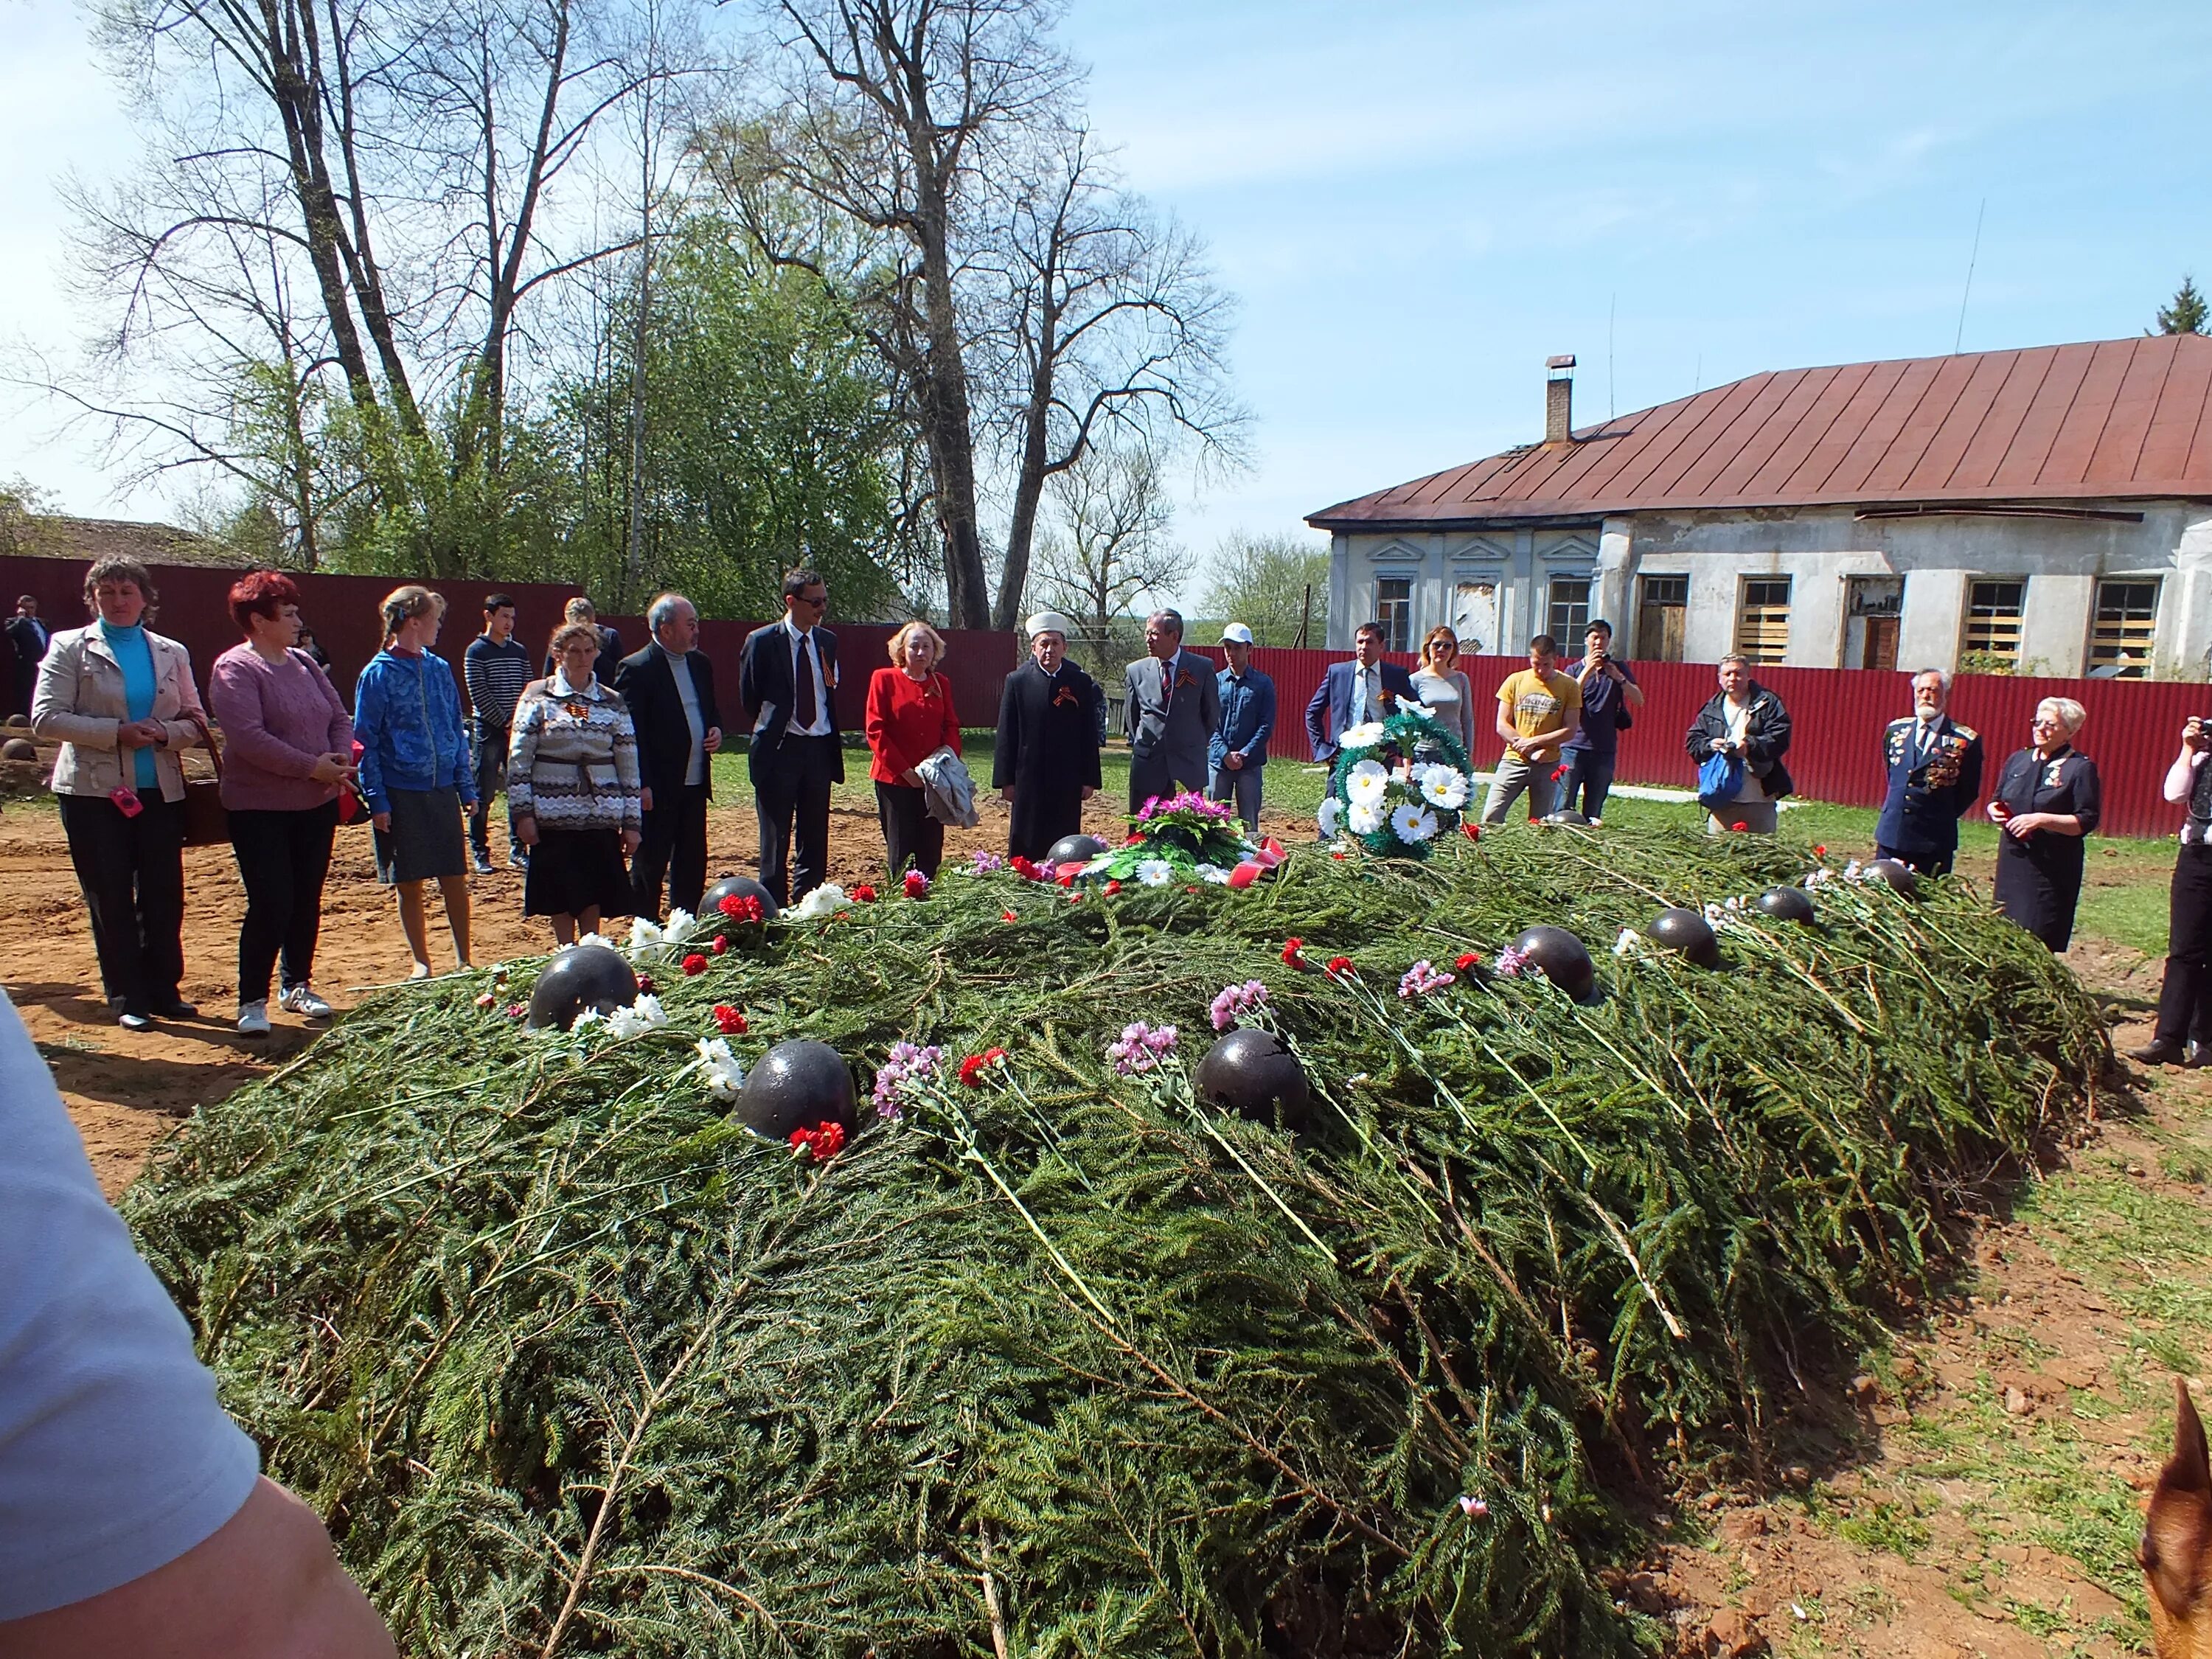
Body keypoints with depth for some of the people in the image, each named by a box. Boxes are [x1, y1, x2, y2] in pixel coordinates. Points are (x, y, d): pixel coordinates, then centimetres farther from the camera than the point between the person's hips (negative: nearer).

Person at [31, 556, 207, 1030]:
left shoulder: (171, 652, 10)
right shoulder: (70, 647, 1)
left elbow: (195, 720, 9)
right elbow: (45, 718, -7)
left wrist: (165, 733, -12)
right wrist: (117, 732, -17)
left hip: (161, 791, 3)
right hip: (95, 792, -2)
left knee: (165, 897, 5)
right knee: (111, 901, 3)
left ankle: (165, 992, 16)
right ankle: (128, 1000, 13)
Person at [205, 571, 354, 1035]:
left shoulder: (303, 663, 11)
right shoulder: (234, 669, -11)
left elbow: (340, 718, 11)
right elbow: (248, 738, -22)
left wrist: (342, 759, -8)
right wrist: (311, 766, -20)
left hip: (317, 805, 7)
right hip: (260, 810, -7)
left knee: (307, 903, 14)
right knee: (271, 906, -7)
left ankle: (298, 986, 28)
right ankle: (252, 1001, 6)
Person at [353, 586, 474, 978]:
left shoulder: (439, 669, 7)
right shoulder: (378, 673, -6)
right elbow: (365, 741, -5)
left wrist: (467, 787, 7)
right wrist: (376, 799, -11)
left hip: (442, 790, 4)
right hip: (401, 794, -3)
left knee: (455, 879, 6)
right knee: (409, 885, 7)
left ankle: (464, 960, 17)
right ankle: (421, 964, 19)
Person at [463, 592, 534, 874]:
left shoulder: (520, 651, 12)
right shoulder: (476, 652, -3)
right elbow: (479, 695, -8)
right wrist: (505, 723, -12)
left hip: (517, 731, 4)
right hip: (488, 730, -4)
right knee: (483, 796, -1)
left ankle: (518, 851, 14)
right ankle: (479, 854, 6)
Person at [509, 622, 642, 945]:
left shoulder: (613, 703, 6)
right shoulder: (538, 696, 1)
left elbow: (629, 765, 6)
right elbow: (518, 759, -2)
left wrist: (632, 823, 3)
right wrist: (523, 813, -9)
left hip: (600, 814, 1)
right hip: (553, 813, -1)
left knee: (594, 895, 5)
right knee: (559, 897, 5)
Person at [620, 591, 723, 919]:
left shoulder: (700, 663, 11)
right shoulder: (637, 668, -12)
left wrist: (716, 729, 2)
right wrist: (641, 786, -18)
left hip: (695, 784, 7)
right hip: (657, 788, -7)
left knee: (693, 863, 14)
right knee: (649, 866, 4)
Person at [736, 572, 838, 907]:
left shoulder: (827, 641, 8)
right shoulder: (762, 641, -6)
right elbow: (748, 697, 1)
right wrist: (768, 731, 4)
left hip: (820, 748, 5)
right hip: (779, 749, -4)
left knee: (815, 840, 9)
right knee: (776, 842, 3)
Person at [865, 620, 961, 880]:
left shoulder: (941, 684, 11)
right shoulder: (885, 679, -1)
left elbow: (952, 726, 13)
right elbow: (875, 731, -6)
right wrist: (904, 770, -12)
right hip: (894, 779, -3)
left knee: (931, 851, 4)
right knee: (900, 851, 1)